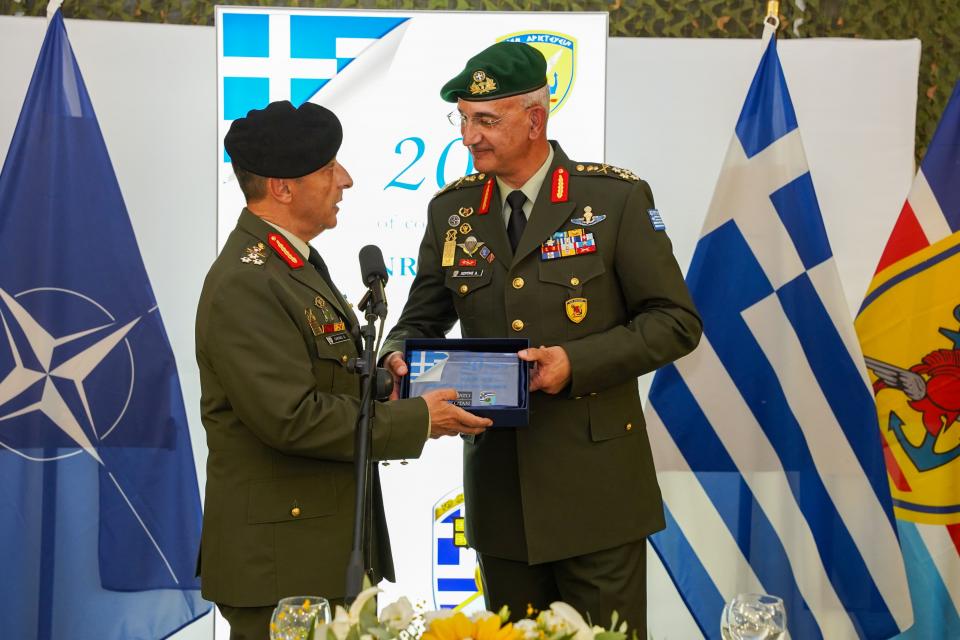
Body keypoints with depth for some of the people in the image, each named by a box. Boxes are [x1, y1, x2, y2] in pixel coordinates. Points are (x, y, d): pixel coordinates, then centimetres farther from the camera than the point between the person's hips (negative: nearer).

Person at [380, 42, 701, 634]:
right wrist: (400, 355, -9)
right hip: (499, 490, 4)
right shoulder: (452, 210, 6)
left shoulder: (615, 199, -6)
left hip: (593, 488, -4)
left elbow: (676, 321, -6)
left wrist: (577, 362, -18)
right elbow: (423, 320, 14)